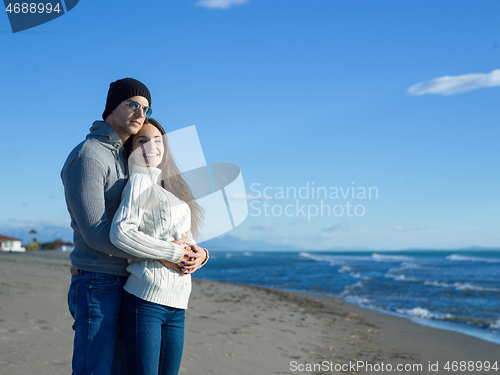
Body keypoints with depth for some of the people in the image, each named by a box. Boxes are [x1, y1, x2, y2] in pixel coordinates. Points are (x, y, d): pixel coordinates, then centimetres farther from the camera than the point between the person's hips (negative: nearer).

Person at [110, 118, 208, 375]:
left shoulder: (173, 189, 20)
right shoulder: (139, 181, -3)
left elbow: (187, 241, 23)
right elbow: (120, 233, -18)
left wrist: (200, 254, 0)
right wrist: (171, 252, -15)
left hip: (177, 305, 7)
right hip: (145, 300, -7)